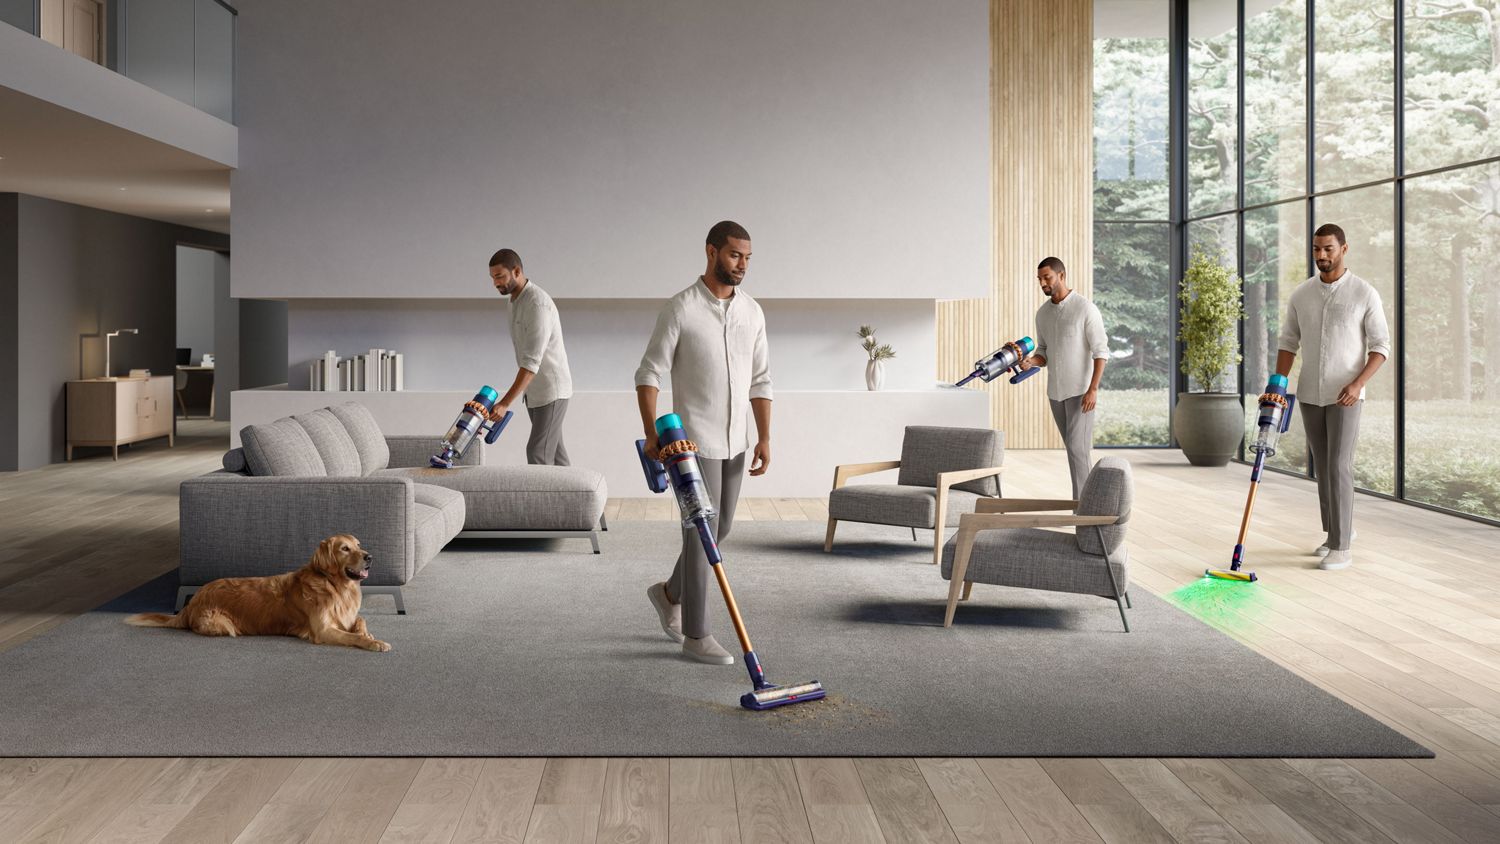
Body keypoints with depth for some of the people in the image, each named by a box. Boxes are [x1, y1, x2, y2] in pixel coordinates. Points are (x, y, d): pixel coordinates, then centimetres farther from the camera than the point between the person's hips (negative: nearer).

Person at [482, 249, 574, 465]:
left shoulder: (538, 304, -24)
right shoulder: (516, 300, 8)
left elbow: (532, 362, -30)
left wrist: (505, 403, -34)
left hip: (551, 390, -9)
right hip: (534, 391, 9)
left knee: (538, 454, -13)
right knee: (553, 451, 12)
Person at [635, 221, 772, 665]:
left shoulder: (752, 311, 7)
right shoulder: (681, 308, -12)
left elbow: (760, 381, 10)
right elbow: (649, 374, -12)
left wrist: (764, 437, 2)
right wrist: (652, 435, -21)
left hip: (735, 442, 7)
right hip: (695, 440, -6)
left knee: (720, 529, 15)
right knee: (701, 533, -3)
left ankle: (670, 593, 38)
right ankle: (696, 635, 7)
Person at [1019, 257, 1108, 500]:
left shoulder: (1086, 308, -13)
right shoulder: (1042, 313, 8)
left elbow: (1101, 351, -13)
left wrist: (1093, 389, -21)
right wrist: (1030, 362, -11)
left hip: (1081, 391, -7)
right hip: (1055, 391, 7)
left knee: (1077, 448, -13)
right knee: (1074, 448, 13)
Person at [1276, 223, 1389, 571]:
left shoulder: (1364, 293, -7)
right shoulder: (1300, 295, 5)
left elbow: (1381, 346, -6)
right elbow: (1288, 343, 9)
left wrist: (1357, 384, -19)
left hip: (1344, 395, -5)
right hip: (1309, 394, 5)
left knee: (1339, 466, -10)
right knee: (1322, 466, 12)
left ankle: (1341, 546, -6)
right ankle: (1337, 530, 26)